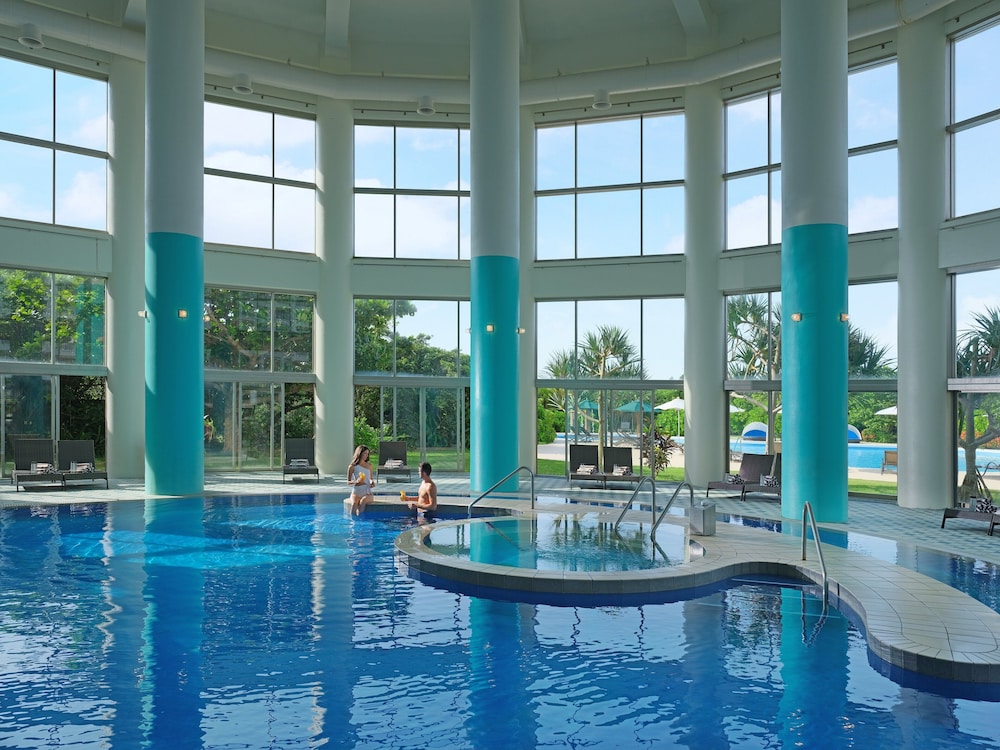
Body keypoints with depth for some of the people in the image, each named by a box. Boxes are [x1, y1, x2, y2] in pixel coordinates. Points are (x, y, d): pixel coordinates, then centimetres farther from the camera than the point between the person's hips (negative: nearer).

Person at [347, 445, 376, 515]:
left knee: (363, 501, -35)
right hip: (356, 493, -1)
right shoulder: (352, 467, 0)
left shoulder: (369, 465, 9)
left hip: (367, 493, 1)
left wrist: (372, 482, -2)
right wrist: (356, 481, -18)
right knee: (354, 503, -35)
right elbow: (348, 482, 3)